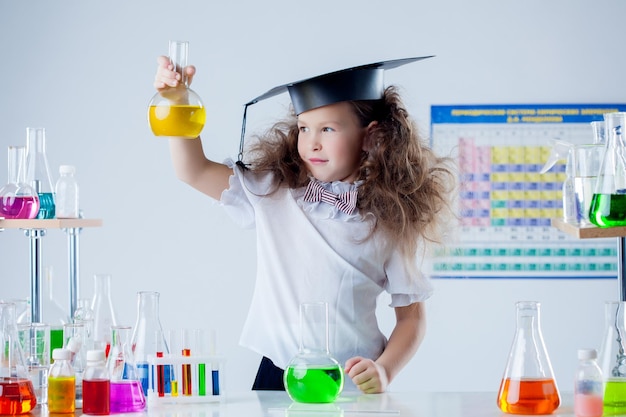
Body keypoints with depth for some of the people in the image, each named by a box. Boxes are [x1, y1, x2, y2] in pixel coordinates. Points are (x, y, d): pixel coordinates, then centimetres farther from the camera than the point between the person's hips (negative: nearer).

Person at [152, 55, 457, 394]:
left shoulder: (391, 220, 1)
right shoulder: (272, 191, 5)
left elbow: (411, 315, 4)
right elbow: (194, 171, 2)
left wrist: (384, 371, -12)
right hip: (276, 378, 1)